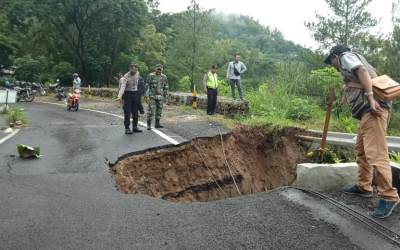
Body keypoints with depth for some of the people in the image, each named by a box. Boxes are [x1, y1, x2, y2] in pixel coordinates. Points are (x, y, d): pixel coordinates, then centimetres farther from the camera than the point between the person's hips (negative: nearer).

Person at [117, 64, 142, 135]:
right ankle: (127, 129, -3)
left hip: (135, 94, 6)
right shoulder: (126, 76, -18)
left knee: (135, 112, 8)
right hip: (127, 94, -5)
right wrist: (120, 97, -43)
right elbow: (122, 87, -30)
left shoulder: (138, 74, 0)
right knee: (127, 112, -6)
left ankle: (135, 127, 18)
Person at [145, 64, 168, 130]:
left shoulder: (164, 77, 6)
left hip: (160, 96, 4)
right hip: (152, 96, -4)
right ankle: (149, 124, 0)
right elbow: (147, 86, -5)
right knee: (151, 110, -8)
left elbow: (166, 87, 13)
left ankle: (157, 123, 17)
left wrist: (165, 96, 10)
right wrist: (147, 95, -10)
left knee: (159, 110, 7)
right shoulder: (151, 76, -5)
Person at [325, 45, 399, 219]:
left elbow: (362, 71, -13)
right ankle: (364, 187, 27)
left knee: (375, 153, -13)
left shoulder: (346, 56, 5)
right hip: (367, 111, 11)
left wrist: (370, 97, -23)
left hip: (372, 108, -11)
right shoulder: (349, 67, 32)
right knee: (361, 151, 18)